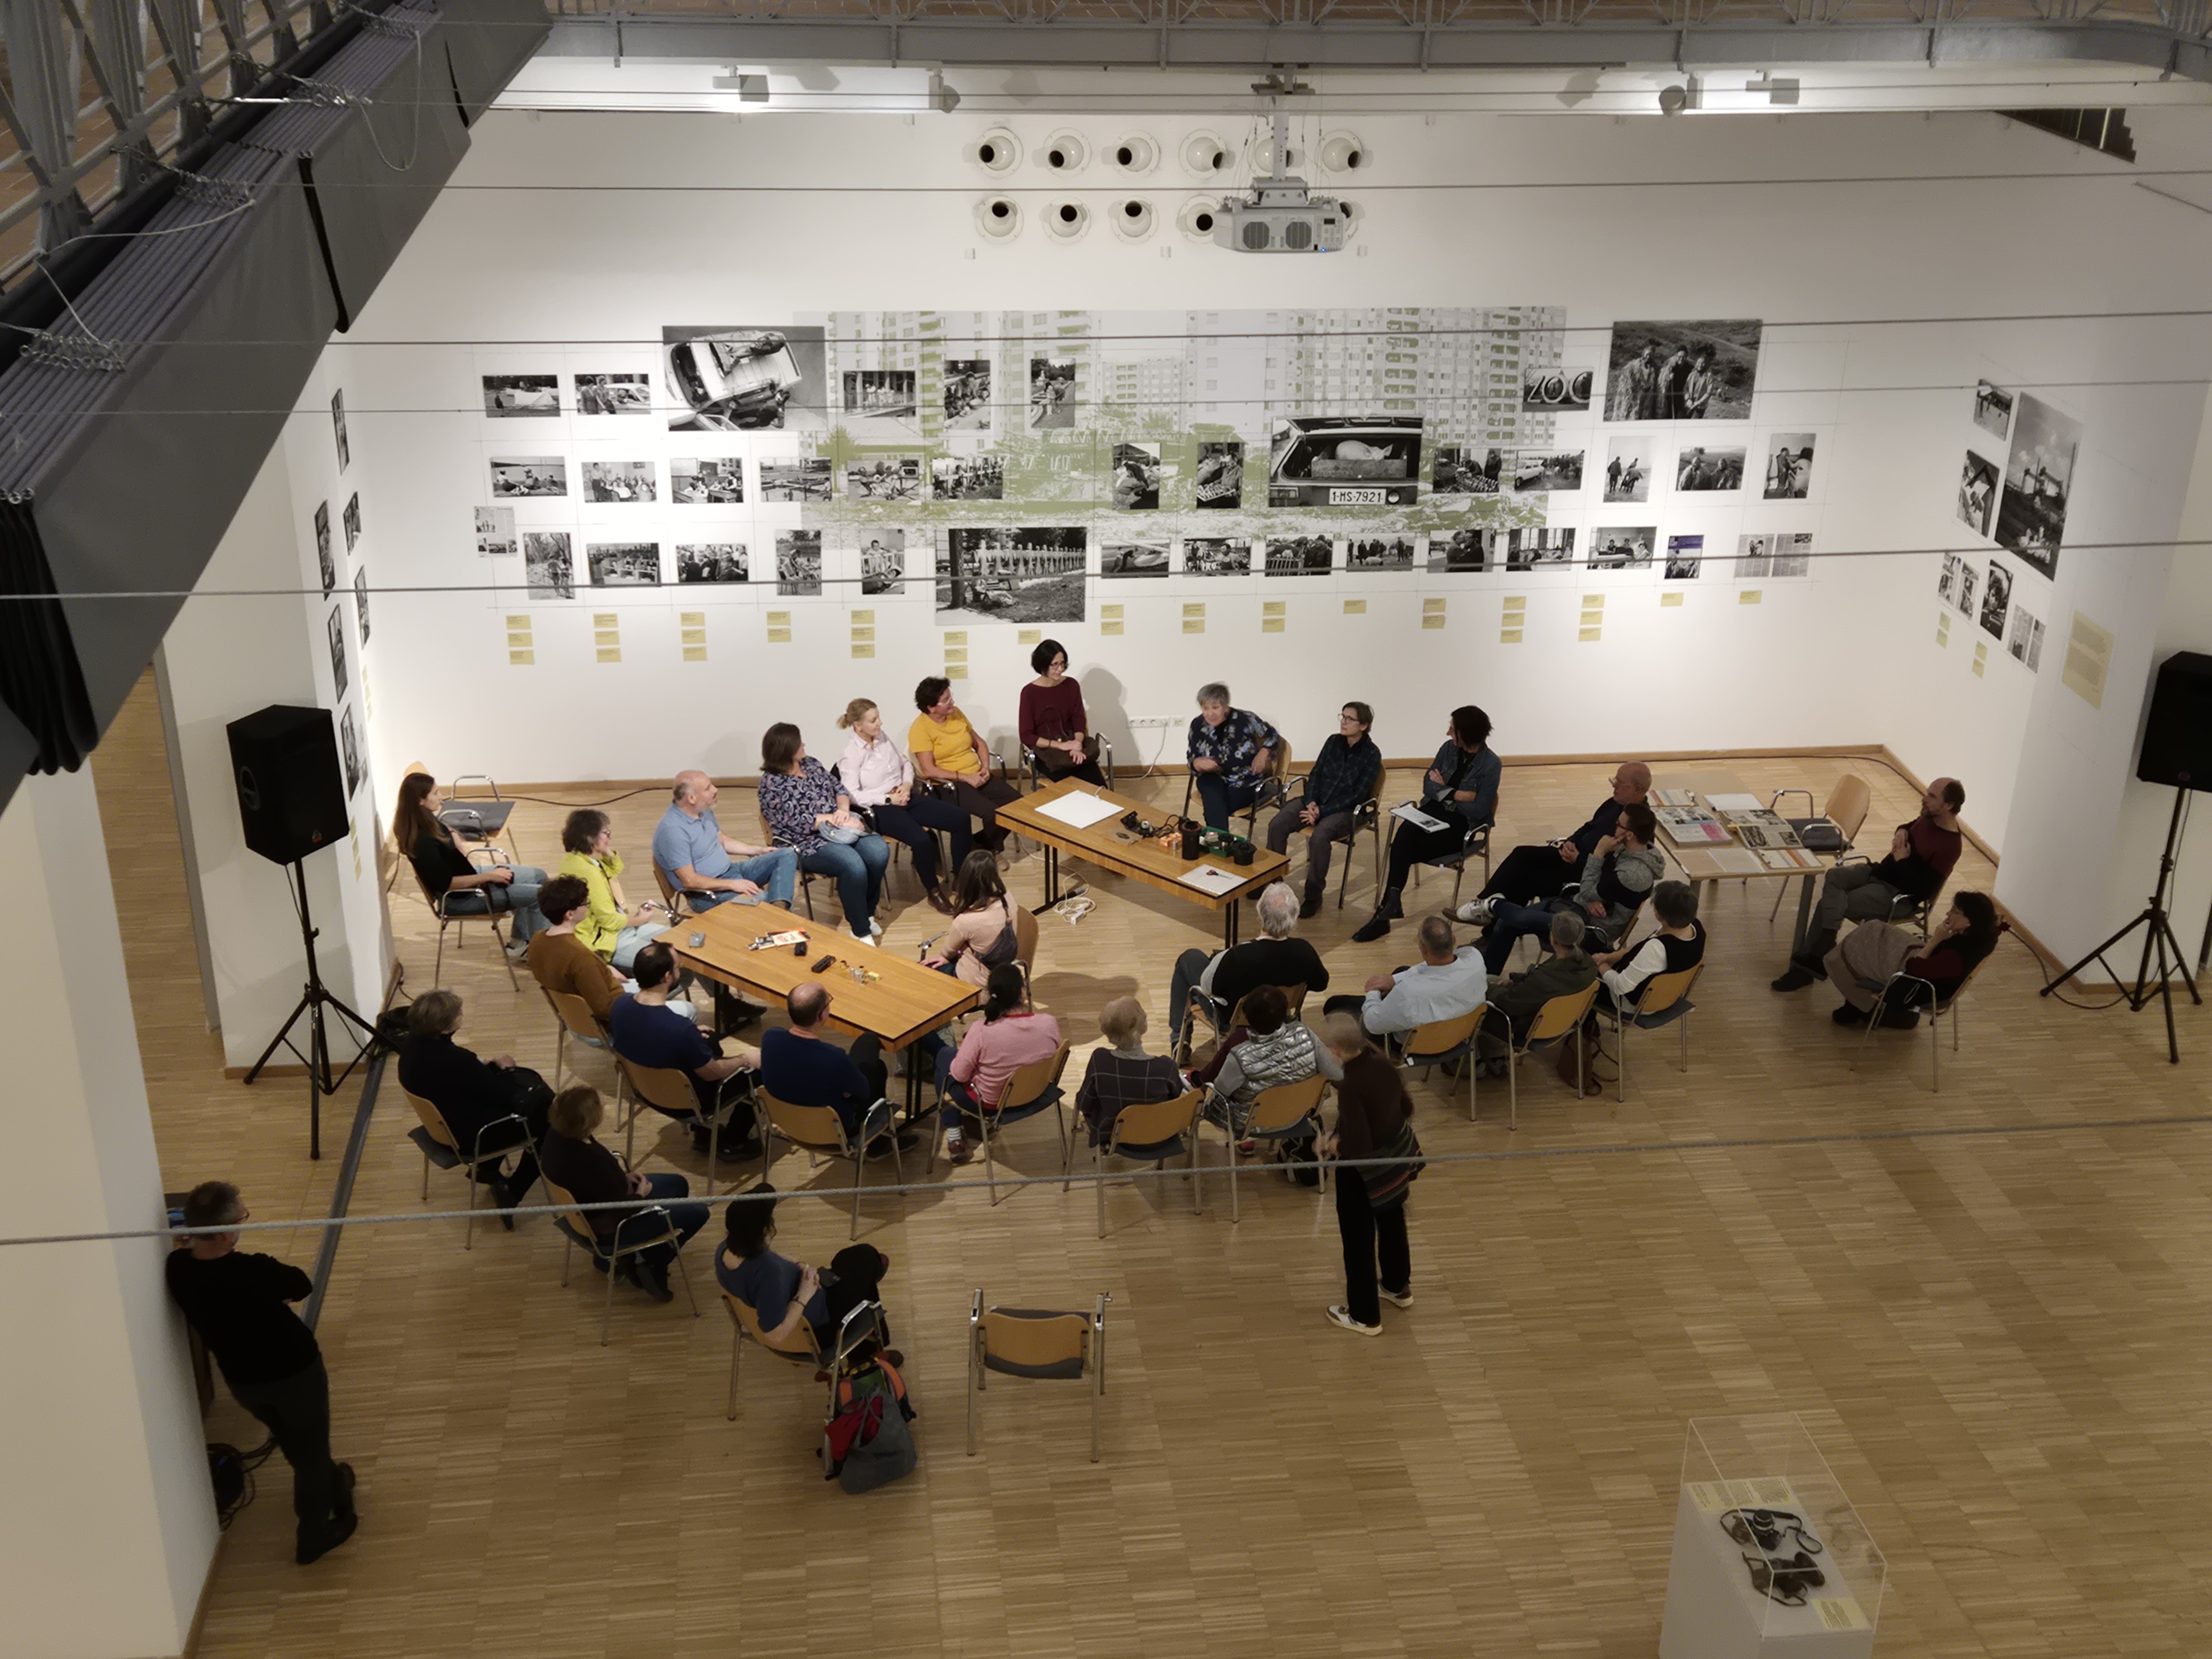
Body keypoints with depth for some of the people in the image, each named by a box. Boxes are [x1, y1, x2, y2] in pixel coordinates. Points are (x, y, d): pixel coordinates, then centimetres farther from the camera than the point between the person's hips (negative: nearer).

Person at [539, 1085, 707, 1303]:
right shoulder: (591, 1161, -40)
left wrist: (624, 1176, 0)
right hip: (608, 1228, -9)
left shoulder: (557, 1133, -14)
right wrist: (640, 1195, -6)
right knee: (697, 1213, -2)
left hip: (599, 1203, 9)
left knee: (678, 1184, 22)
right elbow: (621, 1211, -25)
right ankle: (649, 1267, 9)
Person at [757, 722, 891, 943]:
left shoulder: (811, 764, 13)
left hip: (840, 827, 7)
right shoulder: (772, 784, -9)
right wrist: (834, 819, -17)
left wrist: (843, 811, -8)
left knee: (879, 852, -21)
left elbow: (838, 788, 13)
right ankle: (861, 932, -18)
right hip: (809, 842, -7)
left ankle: (866, 914, 0)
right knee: (854, 866, -33)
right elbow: (798, 822, -15)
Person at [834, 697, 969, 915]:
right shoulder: (850, 754, -12)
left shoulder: (882, 738, 8)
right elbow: (853, 795, -17)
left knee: (960, 819, -6)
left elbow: (906, 764, 17)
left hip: (904, 797, 8)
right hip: (878, 809, -8)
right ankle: (934, 891, -9)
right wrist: (888, 798, -19)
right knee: (921, 839, -33)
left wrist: (907, 785, -4)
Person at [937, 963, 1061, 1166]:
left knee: (945, 1056, 25)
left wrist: (967, 1045, -1)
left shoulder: (982, 1030, -33)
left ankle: (954, 1138, 29)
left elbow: (959, 1075, -20)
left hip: (990, 1102, -4)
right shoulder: (1050, 1024, -23)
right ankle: (973, 1119, 38)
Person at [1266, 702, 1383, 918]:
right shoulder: (1334, 742, 7)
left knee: (1320, 837, -36)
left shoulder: (1372, 754, -8)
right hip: (1317, 802, 5)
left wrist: (1323, 811, -18)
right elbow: (1316, 774, 9)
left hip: (1346, 810, -5)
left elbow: (1358, 794, -12)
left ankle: (1314, 897, -23)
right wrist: (1311, 802, -11)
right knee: (1277, 825, -20)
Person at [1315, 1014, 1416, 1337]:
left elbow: (1358, 1146, -33)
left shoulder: (1350, 1086, -33)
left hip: (1363, 1171, -8)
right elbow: (1406, 1108, 5)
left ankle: (1364, 1316, 28)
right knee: (1392, 1220, 31)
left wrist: (1332, 1144, -15)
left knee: (1358, 1241, 12)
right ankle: (1398, 1287, 53)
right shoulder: (1383, 1063, -9)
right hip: (1397, 1152, 8)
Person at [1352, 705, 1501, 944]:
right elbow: (1428, 785, 4)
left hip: (1462, 825, -5)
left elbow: (1478, 810, -15)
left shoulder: (1491, 765, -13)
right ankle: (1390, 904, -31)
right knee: (1403, 838, -28)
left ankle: (1388, 907, -18)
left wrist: (1443, 789, -7)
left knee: (1405, 847, -27)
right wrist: (1456, 795, -13)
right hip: (1434, 811, 5)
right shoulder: (1449, 749, 4)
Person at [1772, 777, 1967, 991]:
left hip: (1898, 894, -8)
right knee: (1834, 877, -17)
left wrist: (1901, 860, -18)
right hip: (1880, 871, 8)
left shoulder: (1949, 846, -23)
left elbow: (1922, 891, -23)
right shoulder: (1929, 818, 1)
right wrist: (1902, 831, 2)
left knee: (1829, 905, -18)